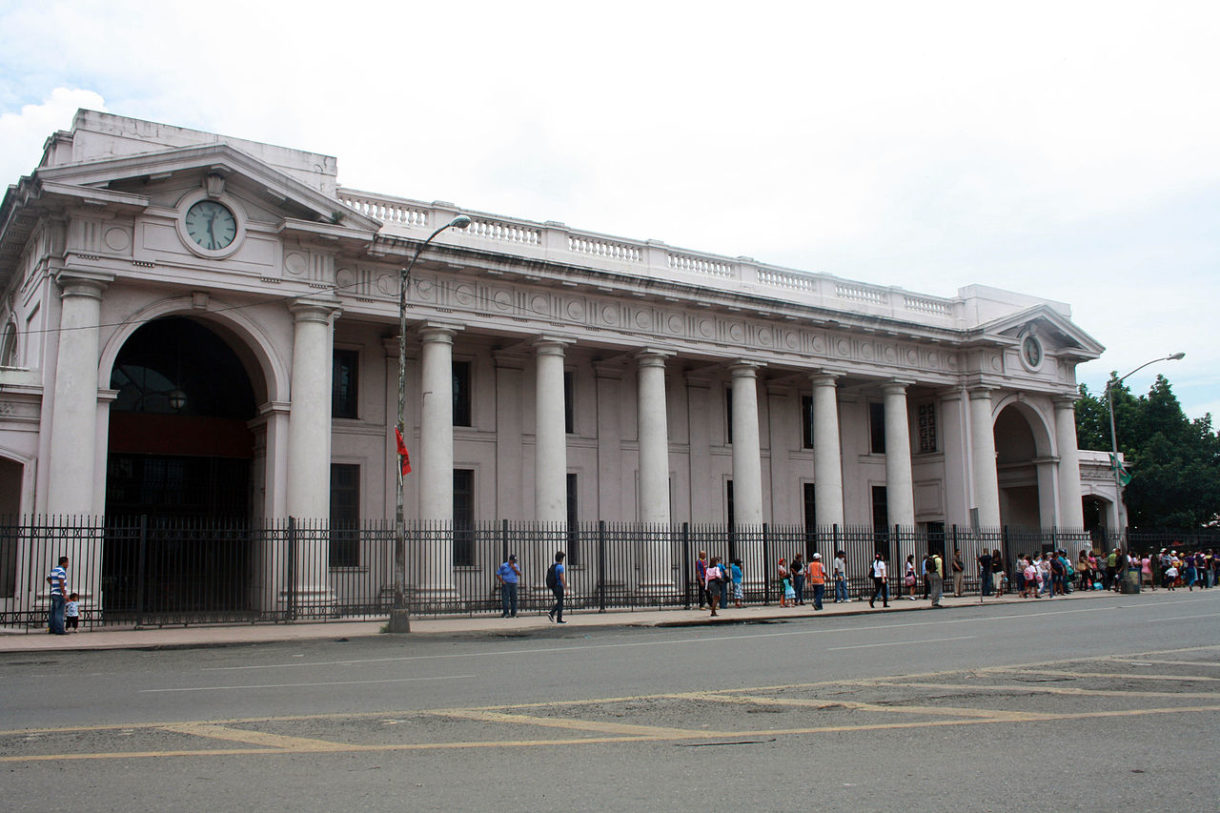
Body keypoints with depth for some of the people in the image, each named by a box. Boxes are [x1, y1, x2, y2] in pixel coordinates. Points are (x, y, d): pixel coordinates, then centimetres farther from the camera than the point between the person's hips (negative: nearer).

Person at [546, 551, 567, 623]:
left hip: (553, 587, 8)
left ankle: (551, 614, 4)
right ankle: (559, 619, 4)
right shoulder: (560, 567, -16)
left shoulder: (552, 566, 10)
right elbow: (562, 579, -20)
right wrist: (566, 589, -16)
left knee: (559, 602, 17)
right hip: (559, 587, -8)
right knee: (560, 603, 1)